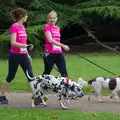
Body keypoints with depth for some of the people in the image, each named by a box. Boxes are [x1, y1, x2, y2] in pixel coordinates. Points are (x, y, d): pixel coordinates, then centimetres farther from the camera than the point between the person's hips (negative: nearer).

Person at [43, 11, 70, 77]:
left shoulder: (58, 28, 13)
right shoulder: (47, 27, -7)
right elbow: (50, 40, -19)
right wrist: (62, 45, -24)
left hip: (59, 54, 5)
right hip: (50, 54, -5)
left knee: (64, 72, -1)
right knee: (47, 72, 5)